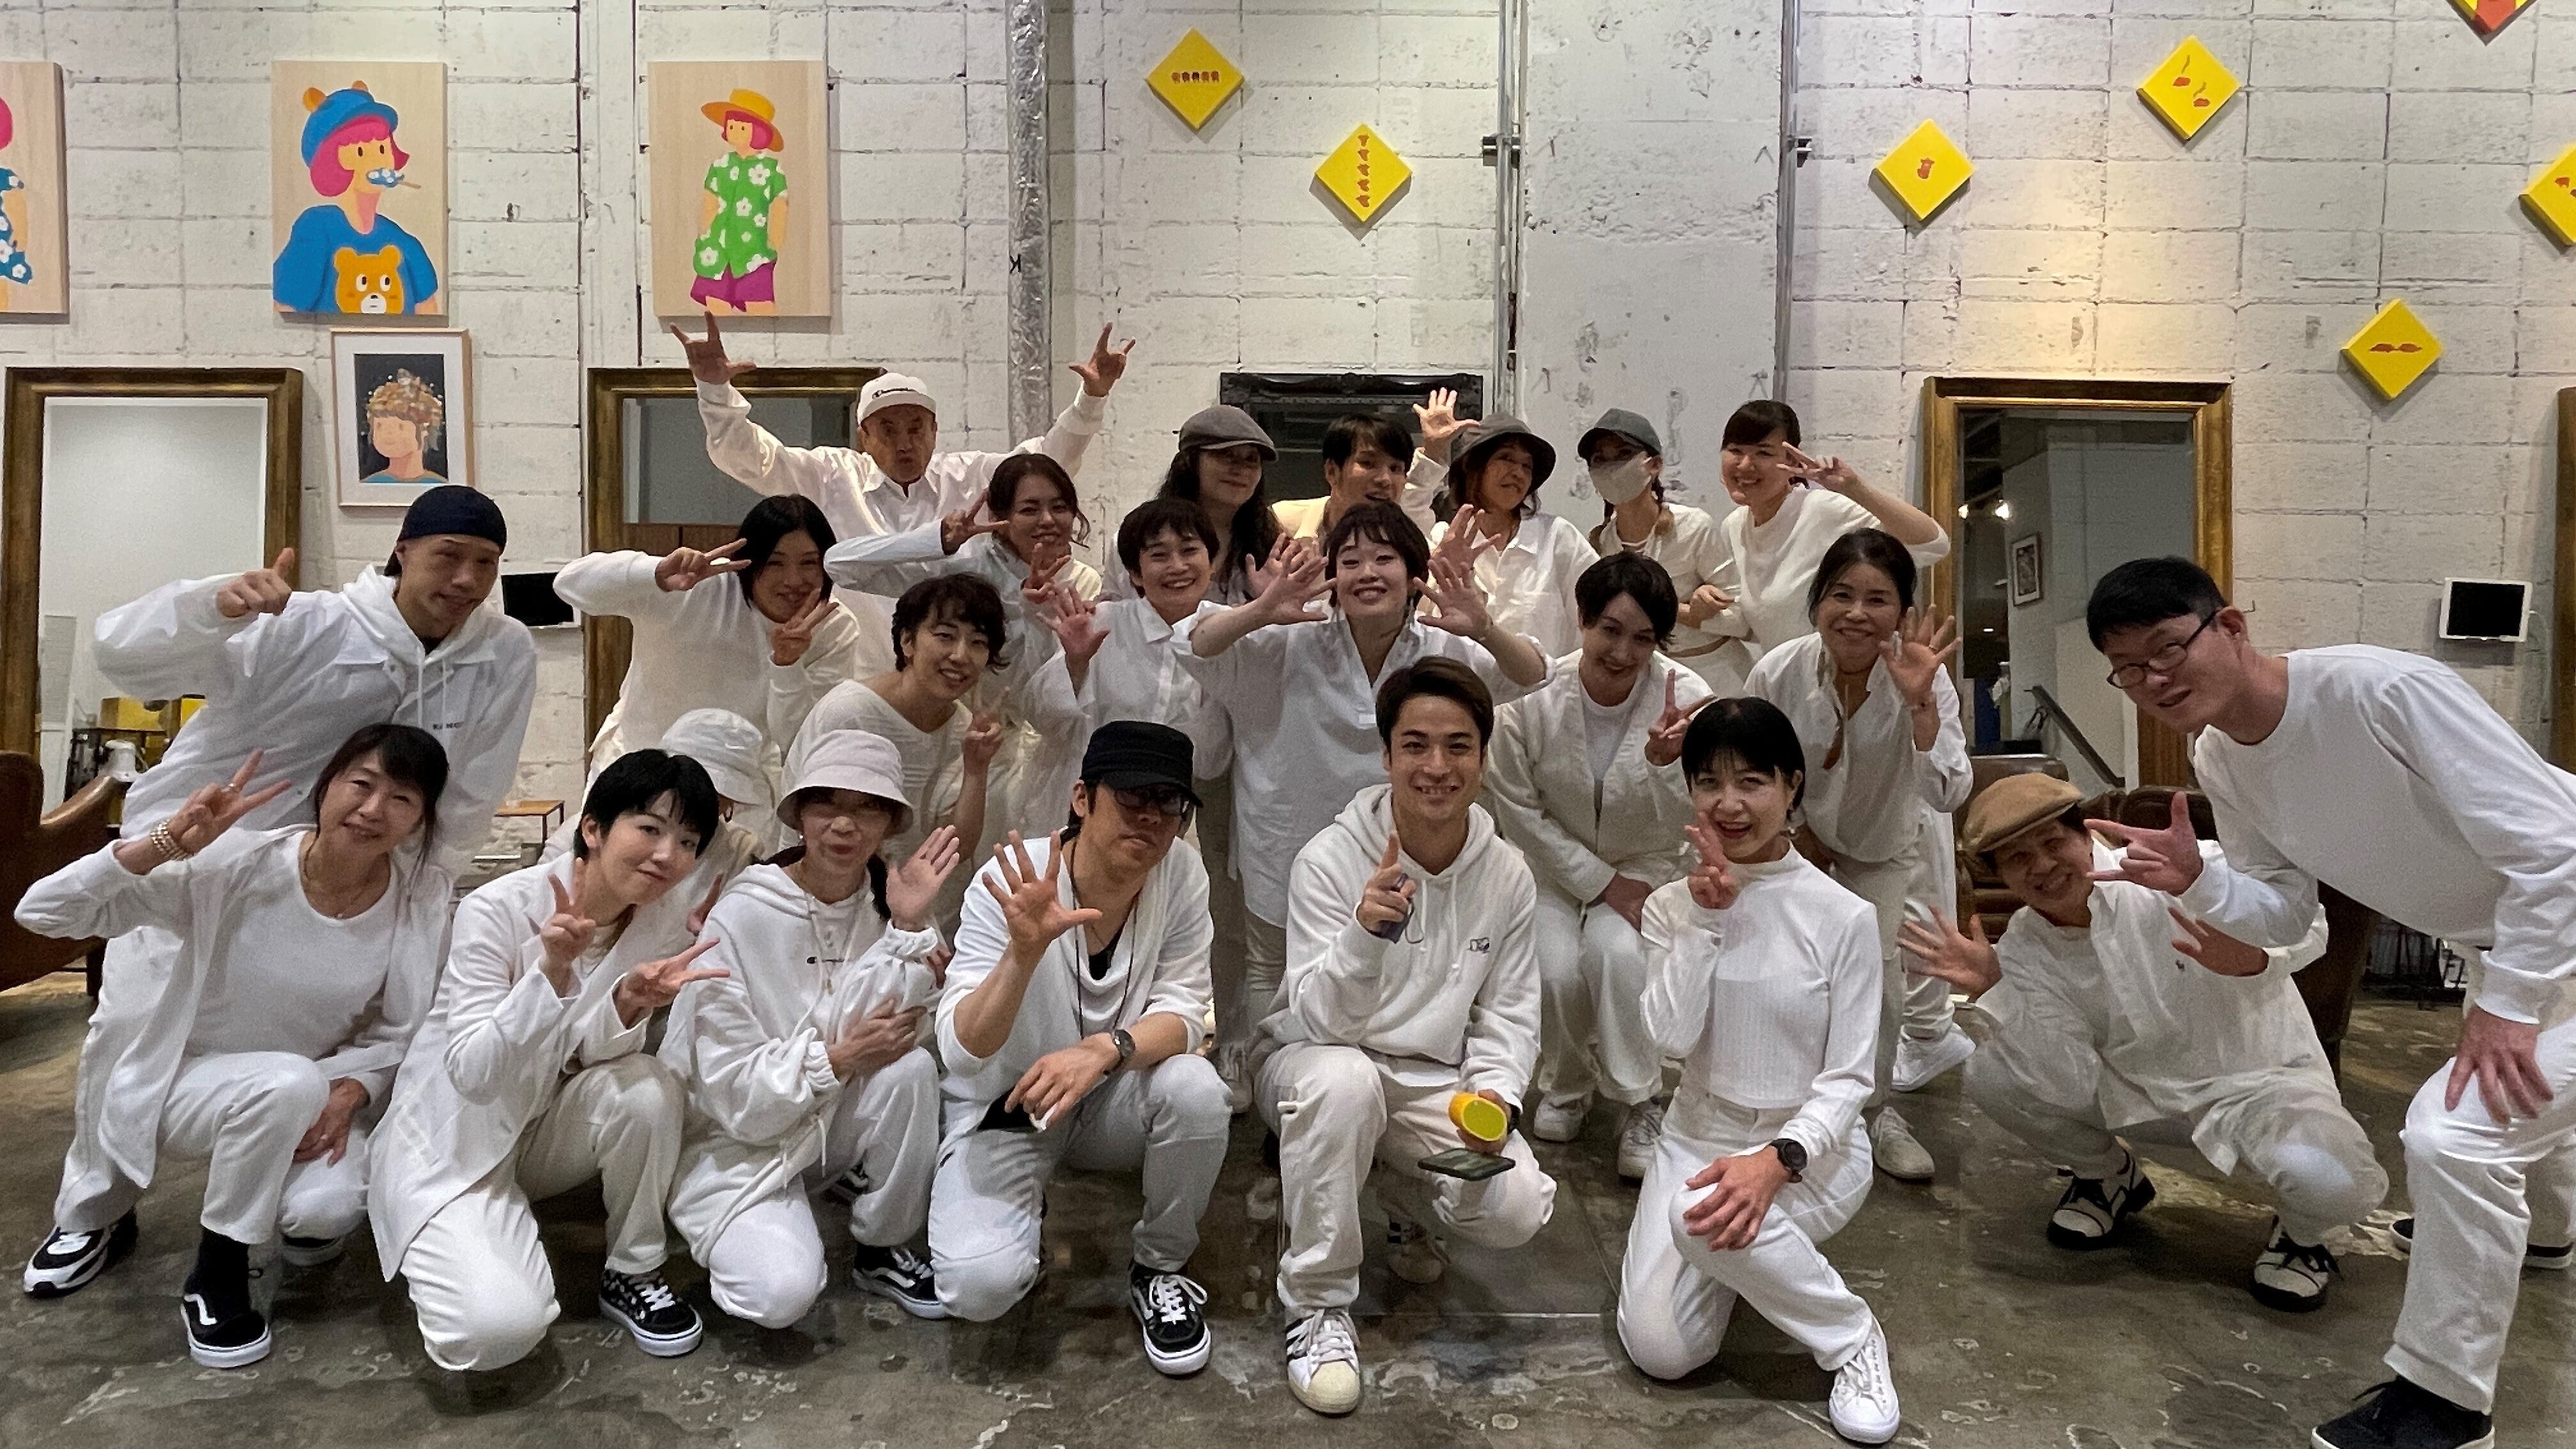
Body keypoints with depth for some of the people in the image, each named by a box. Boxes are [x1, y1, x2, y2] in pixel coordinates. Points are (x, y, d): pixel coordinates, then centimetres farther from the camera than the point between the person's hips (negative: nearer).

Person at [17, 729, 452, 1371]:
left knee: (329, 1209, -29)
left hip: (310, 1100, 2)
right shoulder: (238, 868, -23)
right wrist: (169, 843, -35)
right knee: (287, 1082, -35)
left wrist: (347, 1095, -23)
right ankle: (215, 1279, -10)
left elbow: (400, 1033, -5)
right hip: (184, 1079, -1)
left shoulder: (426, 897, -16)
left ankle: (287, 1224, 10)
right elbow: (41, 912, -23)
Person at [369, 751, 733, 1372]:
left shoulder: (668, 918, -10)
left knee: (648, 1086, -28)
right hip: (452, 1145, -4)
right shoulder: (497, 911, -23)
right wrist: (553, 968, -41)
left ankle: (634, 1275, -4)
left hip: (547, 1127, 5)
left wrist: (632, 1002, -34)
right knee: (501, 1327, -26)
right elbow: (473, 1074, -27)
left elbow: (594, 1051, -11)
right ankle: (449, 1254, 10)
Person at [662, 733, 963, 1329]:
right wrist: (840, 1059, -26)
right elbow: (727, 1087, -17)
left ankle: (884, 1250, -5)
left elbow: (892, 1033, -18)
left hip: (839, 1130, 4)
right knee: (783, 1291, -29)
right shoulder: (740, 917, -17)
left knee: (911, 1066, -27)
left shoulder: (884, 905, -5)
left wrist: (909, 927, -26)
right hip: (739, 1142, -4)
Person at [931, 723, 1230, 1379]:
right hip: (1004, 1110, -3)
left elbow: (1182, 1012, -16)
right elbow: (961, 1050, -27)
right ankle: (1022, 1216, 12)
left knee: (1196, 1088, -30)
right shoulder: (1012, 884, -23)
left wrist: (1104, 1048, -37)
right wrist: (1026, 951, -45)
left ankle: (1161, 1268, -2)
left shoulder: (1182, 874, -15)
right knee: (980, 1286, -26)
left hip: (1111, 1102, 3)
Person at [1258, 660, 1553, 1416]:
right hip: (1320, 1064, -3)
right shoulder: (1330, 858, -17)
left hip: (1438, 1083, 4)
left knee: (1515, 1212, -20)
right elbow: (1323, 1021, -23)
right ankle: (1317, 1307, -18)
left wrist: (1494, 1096, -17)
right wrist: (1364, 934, -43)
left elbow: (1509, 1013, 3)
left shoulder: (1508, 876, -5)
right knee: (1344, 1079, -39)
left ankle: (1393, 1179, 17)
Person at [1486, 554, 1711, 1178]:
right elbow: (1517, 810, -9)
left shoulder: (1685, 697, -19)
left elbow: (1673, 822, -18)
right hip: (1556, 865, 0)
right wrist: (1601, 883, -12)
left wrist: (1664, 765, -40)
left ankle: (1642, 1106, -8)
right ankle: (1564, 1086, 9)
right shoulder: (1531, 697, -19)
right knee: (1556, 969, -24)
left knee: (1616, 952, -29)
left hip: (1646, 867, 0)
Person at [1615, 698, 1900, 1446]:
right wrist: (1706, 916, -22)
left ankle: (1853, 1336, -9)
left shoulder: (1844, 916, -12)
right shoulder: (1672, 905, -3)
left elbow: (1847, 1080, -12)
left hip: (1812, 1145, -3)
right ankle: (1741, 1256, 21)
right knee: (1659, 1350, -12)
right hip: (1698, 1135, 4)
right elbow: (1673, 1037, -16)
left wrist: (1777, 1159, -29)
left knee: (1703, 1216, -36)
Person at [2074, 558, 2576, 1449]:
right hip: (2496, 946, 9)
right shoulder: (2220, 762, -8)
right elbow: (2284, 913, 0)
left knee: (2456, 1132, -20)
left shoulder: (2382, 691, -33)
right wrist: (2195, 883, -21)